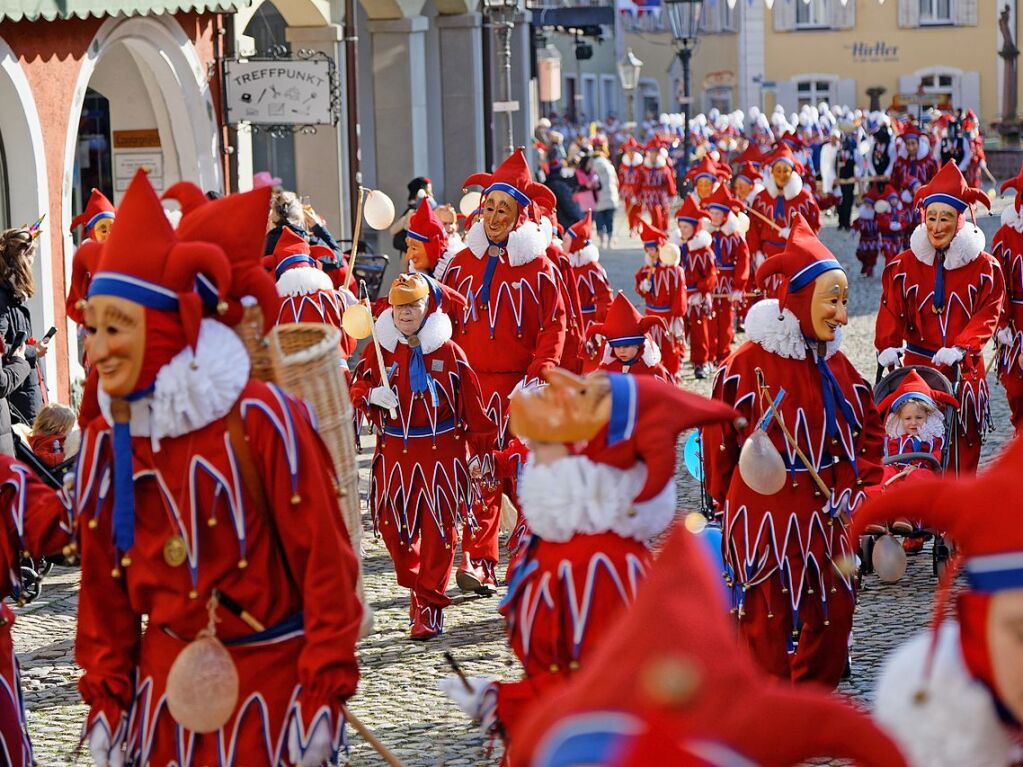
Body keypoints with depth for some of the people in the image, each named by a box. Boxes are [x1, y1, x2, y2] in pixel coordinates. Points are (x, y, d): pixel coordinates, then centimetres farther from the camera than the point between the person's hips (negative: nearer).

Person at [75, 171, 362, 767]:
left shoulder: (262, 420, -15)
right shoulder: (107, 438, 1)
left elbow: (323, 555, -12)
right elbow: (103, 580, 8)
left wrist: (325, 687, -12)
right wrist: (105, 695, 7)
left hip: (272, 680, -4)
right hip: (166, 679, 5)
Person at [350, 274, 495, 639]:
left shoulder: (449, 352, -2)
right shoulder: (381, 352, 4)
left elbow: (471, 402, 3)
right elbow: (357, 390, 8)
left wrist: (478, 448, 3)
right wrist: (372, 395, -15)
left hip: (443, 451, -2)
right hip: (395, 451, 2)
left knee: (438, 529, -3)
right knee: (394, 526, 4)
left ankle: (429, 606, 4)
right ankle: (418, 588, 26)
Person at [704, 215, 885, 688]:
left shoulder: (835, 365, 6)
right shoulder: (748, 364, -13)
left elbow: (870, 428, 17)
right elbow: (719, 434, -5)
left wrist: (858, 483, 6)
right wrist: (730, 499, 2)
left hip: (825, 522, 6)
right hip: (765, 521, -6)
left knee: (833, 616, 11)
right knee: (768, 626, 1)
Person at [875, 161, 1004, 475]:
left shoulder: (983, 266, -1)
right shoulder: (904, 264, 1)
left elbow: (987, 315, -6)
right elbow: (891, 311, -2)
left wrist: (960, 348, -21)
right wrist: (887, 347, -20)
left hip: (964, 370, 0)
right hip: (918, 366, 0)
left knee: (963, 448, 4)